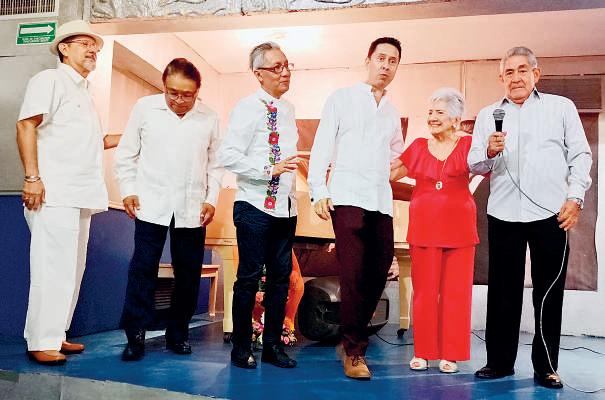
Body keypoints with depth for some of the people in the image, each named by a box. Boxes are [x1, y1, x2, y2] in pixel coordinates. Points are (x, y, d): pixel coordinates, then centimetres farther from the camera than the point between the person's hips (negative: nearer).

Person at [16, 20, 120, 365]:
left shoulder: (83, 92, 23)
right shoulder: (50, 80, -2)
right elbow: (26, 126, -12)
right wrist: (32, 177, -20)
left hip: (80, 196, 9)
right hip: (54, 194, -9)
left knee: (72, 269, 10)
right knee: (53, 268, -8)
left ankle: (55, 335, 20)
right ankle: (41, 342, 0)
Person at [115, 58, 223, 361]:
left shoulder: (209, 118, 3)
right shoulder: (145, 107, 1)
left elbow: (215, 164, 11)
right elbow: (126, 154, 7)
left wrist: (212, 199, 3)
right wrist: (128, 191, 0)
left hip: (192, 209, 2)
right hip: (151, 205, -1)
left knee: (188, 273, 6)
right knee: (143, 268, -2)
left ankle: (178, 332, 21)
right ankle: (136, 335, 8)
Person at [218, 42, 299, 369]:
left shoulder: (288, 109, 14)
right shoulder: (248, 108, -8)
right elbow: (228, 155, -17)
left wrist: (292, 191, 16)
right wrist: (269, 169, -21)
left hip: (285, 205, 7)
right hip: (256, 205, -7)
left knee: (281, 276, 9)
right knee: (250, 277, 0)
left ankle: (272, 345, 21)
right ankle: (241, 348, 14)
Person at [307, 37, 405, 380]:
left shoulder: (393, 113, 21)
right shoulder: (342, 99, 7)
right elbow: (322, 147, 0)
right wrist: (319, 191, -9)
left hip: (382, 201, 5)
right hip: (348, 197, -5)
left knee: (379, 272, 3)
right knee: (354, 273, -9)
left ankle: (356, 332, 21)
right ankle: (354, 349, 3)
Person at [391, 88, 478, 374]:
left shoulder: (467, 144, 6)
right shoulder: (419, 146, 11)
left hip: (458, 226, -1)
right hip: (424, 226, 1)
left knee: (456, 290, 2)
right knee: (424, 290, 4)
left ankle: (450, 353, 14)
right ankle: (423, 352, 15)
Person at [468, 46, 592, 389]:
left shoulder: (561, 107, 11)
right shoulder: (488, 115, 13)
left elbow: (580, 155, 6)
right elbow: (474, 165, 6)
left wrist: (576, 197, -4)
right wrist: (489, 153, -15)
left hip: (550, 214, -1)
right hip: (503, 215, 1)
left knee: (549, 292, 4)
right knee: (503, 290, 6)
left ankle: (546, 368, 15)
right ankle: (500, 361, 17)